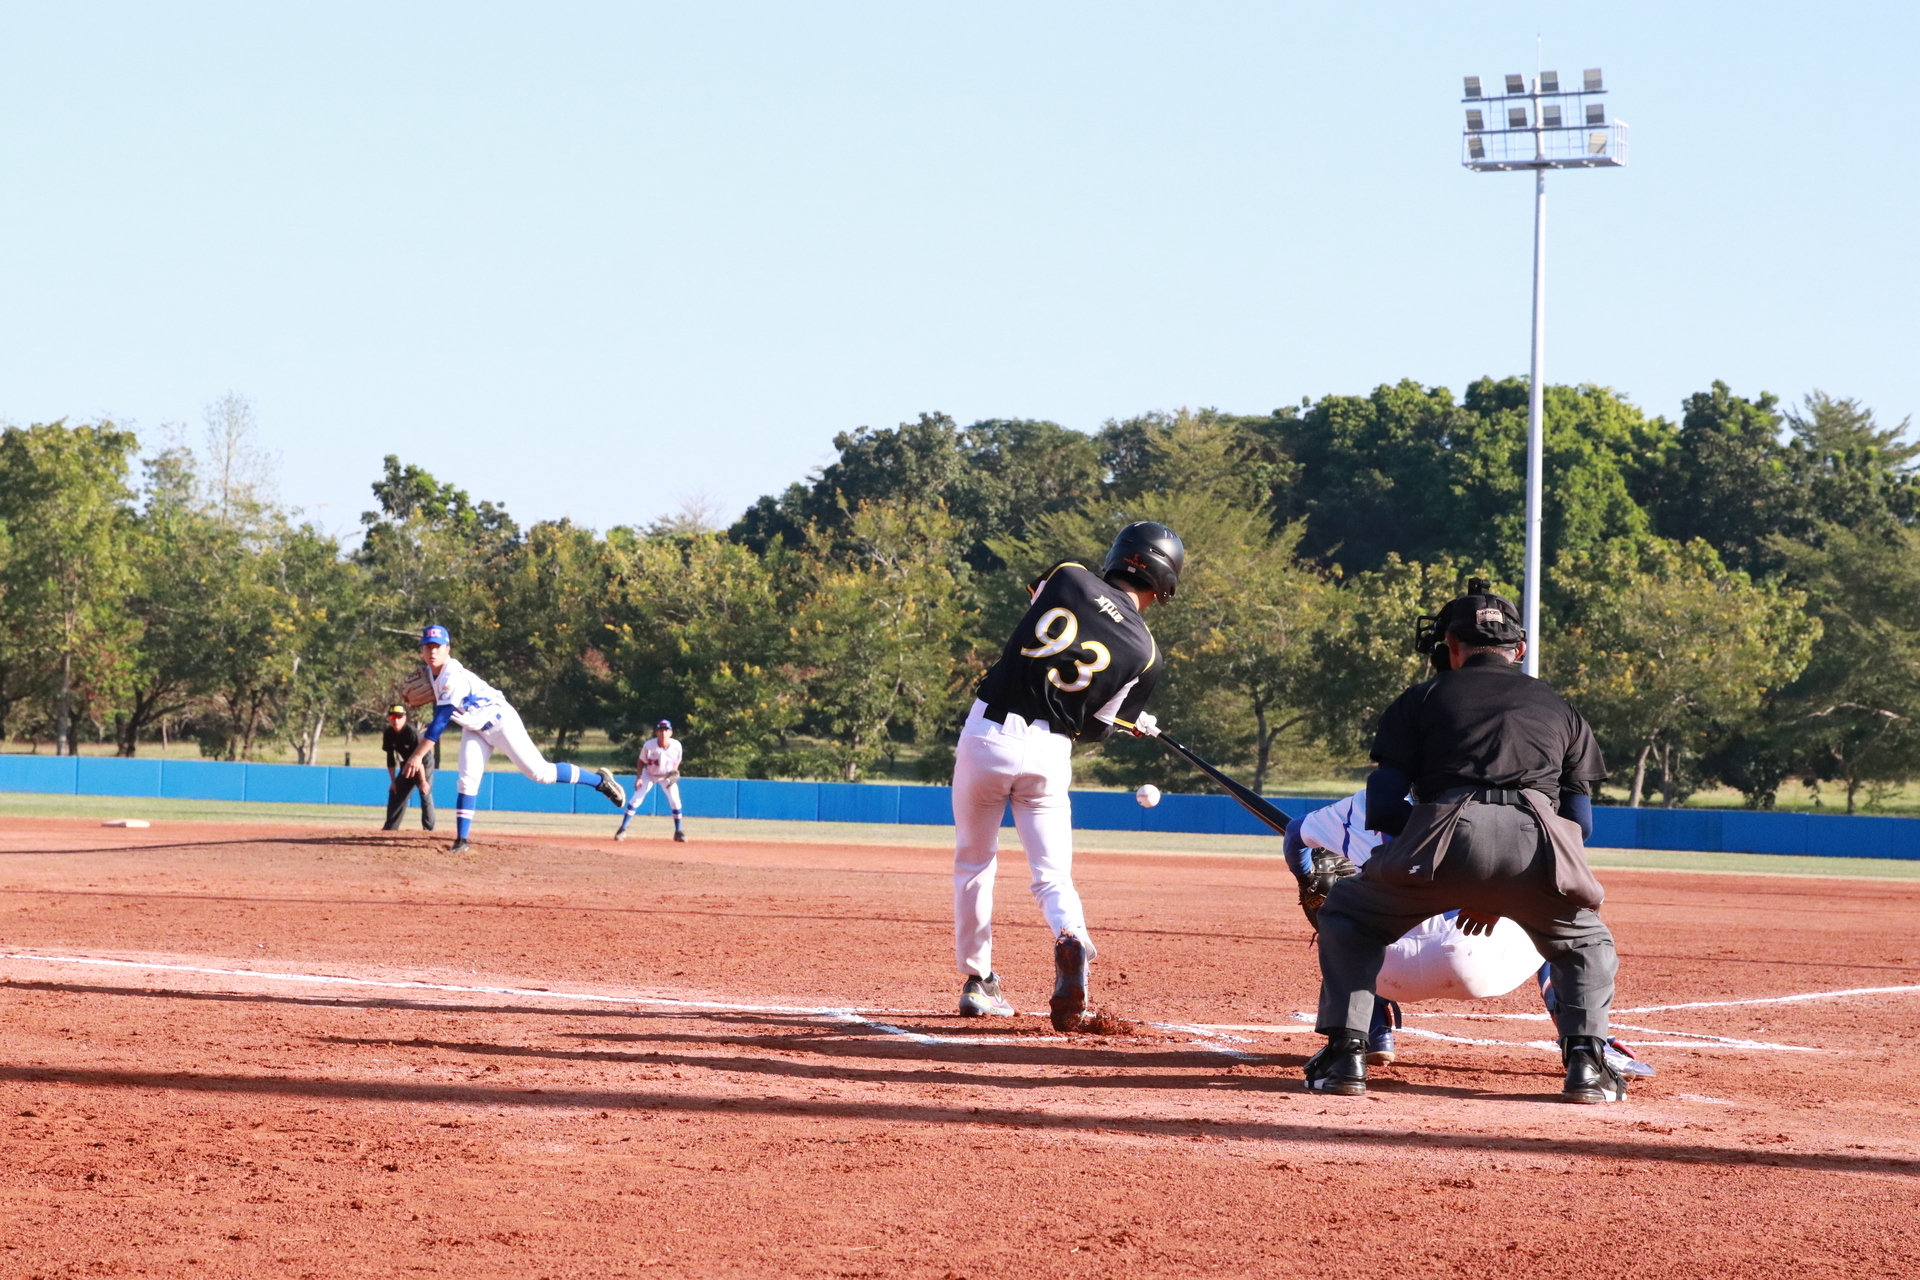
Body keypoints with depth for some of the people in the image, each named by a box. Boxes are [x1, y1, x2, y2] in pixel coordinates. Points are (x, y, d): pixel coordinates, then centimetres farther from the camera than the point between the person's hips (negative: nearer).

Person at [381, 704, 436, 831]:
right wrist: (393, 781, -1)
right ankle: (390, 827, 10)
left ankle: (428, 828, -15)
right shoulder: (388, 734, -11)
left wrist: (423, 781, -27)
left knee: (425, 794, -16)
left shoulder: (412, 732, -29)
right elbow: (390, 758, -2)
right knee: (395, 793, 5)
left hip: (424, 765, -7)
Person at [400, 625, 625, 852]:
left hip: (499, 721, -8)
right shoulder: (431, 673, -2)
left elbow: (440, 722, -35)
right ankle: (461, 840, -6)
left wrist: (417, 756, -37)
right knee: (467, 779, -6)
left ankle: (599, 780, 4)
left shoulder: (453, 677, -30)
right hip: (474, 728, 8)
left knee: (540, 772, -8)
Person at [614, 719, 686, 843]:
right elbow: (641, 762, -12)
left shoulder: (676, 746, -23)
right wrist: (639, 777, -22)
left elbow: (677, 761, -3)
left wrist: (674, 772, -20)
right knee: (636, 800, -12)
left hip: (667, 776, 1)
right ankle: (622, 830, -5)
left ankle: (678, 833, 7)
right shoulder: (649, 745, -28)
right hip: (649, 775, -1)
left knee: (675, 802, -9)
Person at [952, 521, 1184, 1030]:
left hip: (985, 735, 1)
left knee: (974, 860, 19)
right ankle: (1070, 939, -25)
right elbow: (1095, 728, 4)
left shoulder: (1066, 577, 1)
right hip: (1047, 754, -1)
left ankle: (977, 981, 21)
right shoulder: (1145, 653, 0)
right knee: (1052, 876, 7)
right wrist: (1134, 722, 28)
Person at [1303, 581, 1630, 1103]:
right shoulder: (1557, 708, 30)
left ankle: (1344, 1052, 11)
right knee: (1585, 942, 31)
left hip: (1446, 832, -2)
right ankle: (1587, 1059, 8)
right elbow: (1580, 821, 25)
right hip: (1537, 845, 2)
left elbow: (1381, 808, 13)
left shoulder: (1423, 699, 23)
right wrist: (1500, 893, 29)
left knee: (1347, 915, 26)